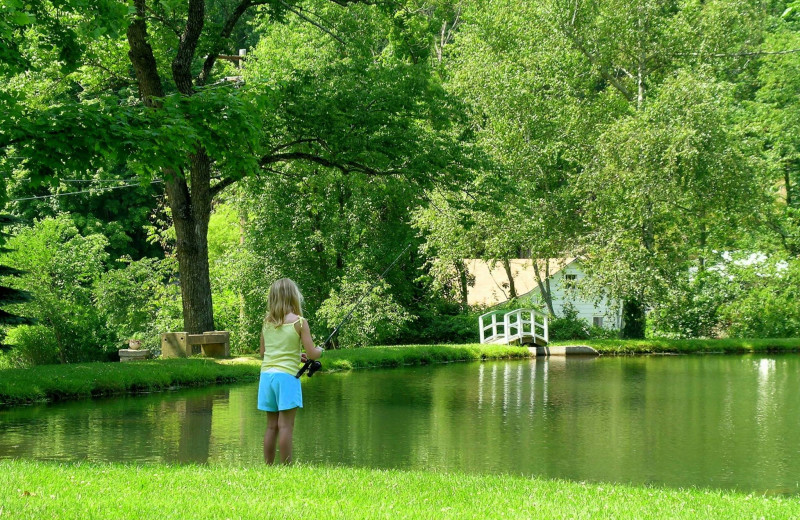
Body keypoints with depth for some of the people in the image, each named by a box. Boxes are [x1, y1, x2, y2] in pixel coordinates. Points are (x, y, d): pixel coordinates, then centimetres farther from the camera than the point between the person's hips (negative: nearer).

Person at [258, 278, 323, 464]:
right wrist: (319, 350, 14)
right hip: (286, 375, -5)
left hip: (267, 374, 5)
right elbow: (312, 353, -9)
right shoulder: (299, 322, -7)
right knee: (286, 426, -5)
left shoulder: (267, 322, 8)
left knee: (271, 426, 10)